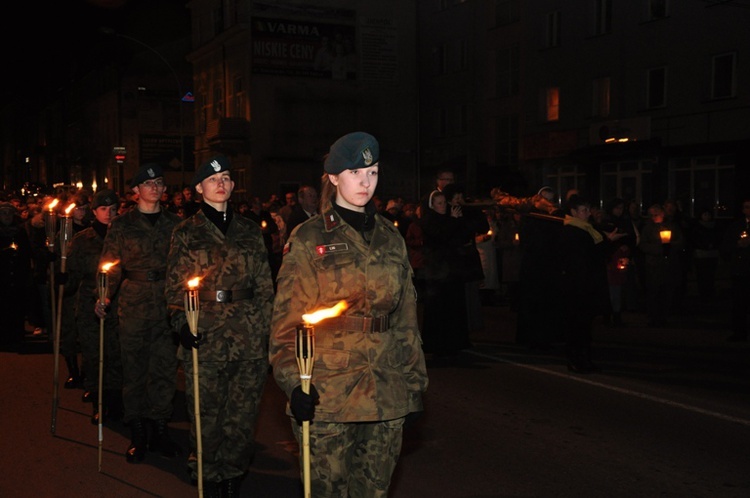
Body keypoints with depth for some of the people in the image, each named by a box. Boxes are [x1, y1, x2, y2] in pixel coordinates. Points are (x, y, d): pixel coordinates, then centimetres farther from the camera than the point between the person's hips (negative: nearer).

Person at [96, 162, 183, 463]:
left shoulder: (175, 224, 11)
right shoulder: (122, 225, 7)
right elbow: (111, 266, 2)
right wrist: (103, 296, -13)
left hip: (167, 305, 1)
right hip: (134, 304, -1)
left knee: (165, 369, 3)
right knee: (134, 369, 2)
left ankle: (159, 429, 16)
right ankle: (137, 434, 13)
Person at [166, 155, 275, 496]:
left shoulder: (250, 231, 13)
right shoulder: (186, 233, 9)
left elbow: (264, 286, 12)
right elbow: (174, 286, 5)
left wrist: (266, 328, 4)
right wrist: (181, 323, -10)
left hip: (250, 340, 2)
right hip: (205, 339, -1)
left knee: (242, 417, 4)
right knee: (206, 418, 2)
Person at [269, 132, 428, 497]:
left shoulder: (391, 240, 12)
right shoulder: (309, 240, -2)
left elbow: (406, 317, 14)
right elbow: (287, 319, -6)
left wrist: (414, 381, 11)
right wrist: (294, 382, -14)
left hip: (386, 393, 4)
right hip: (327, 394, -4)